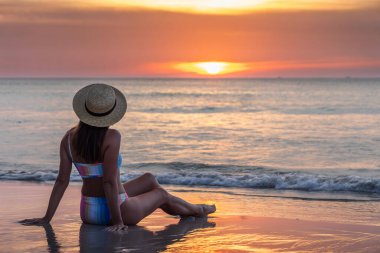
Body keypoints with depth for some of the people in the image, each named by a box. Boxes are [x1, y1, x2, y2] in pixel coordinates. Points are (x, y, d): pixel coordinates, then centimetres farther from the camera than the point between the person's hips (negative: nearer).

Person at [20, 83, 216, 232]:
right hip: (116, 209, -6)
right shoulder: (111, 137, -23)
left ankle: (193, 210, 56)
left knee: (150, 179, 30)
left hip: (87, 211, 6)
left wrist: (47, 218, -3)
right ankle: (197, 210, 57)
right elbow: (109, 181, -26)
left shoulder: (69, 138, -6)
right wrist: (118, 221, -20)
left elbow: (62, 180, -7)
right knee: (161, 193, 26)